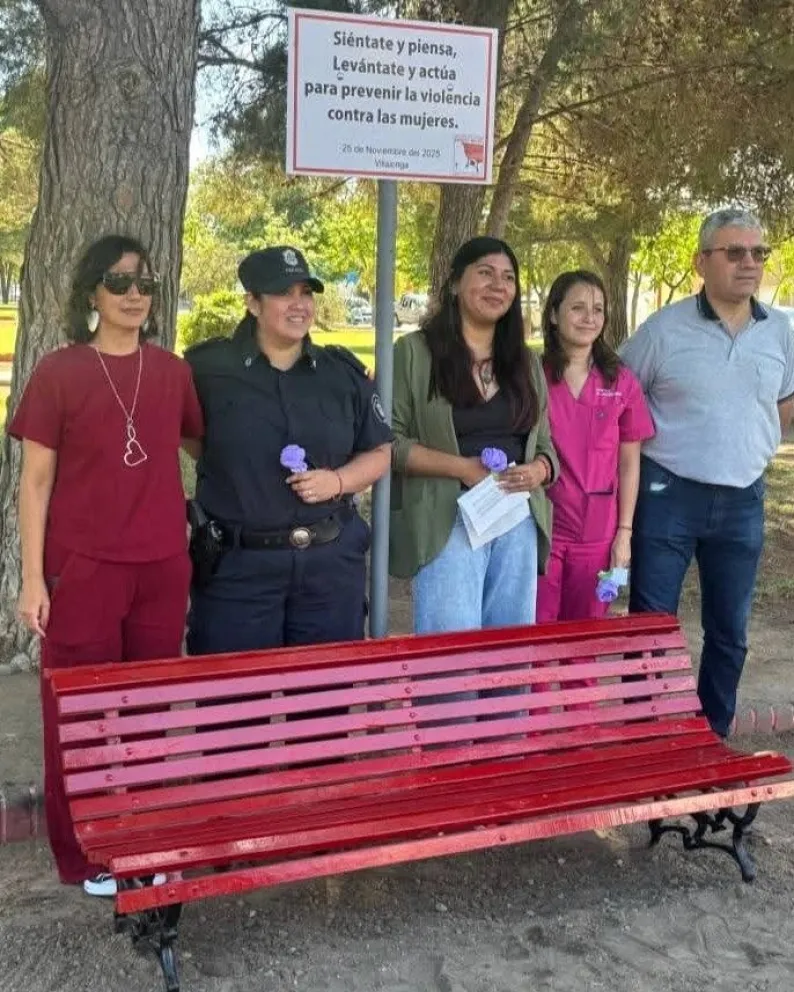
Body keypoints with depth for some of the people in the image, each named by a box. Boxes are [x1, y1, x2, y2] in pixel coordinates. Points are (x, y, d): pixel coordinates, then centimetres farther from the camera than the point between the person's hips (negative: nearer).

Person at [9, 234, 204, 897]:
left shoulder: (172, 371, 6)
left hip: (163, 568, 3)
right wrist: (33, 578, -7)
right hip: (82, 567, -3)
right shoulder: (58, 373, -3)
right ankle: (84, 858, 20)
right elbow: (36, 481, -3)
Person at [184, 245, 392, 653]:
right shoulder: (209, 368, -4)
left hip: (331, 561, 3)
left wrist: (338, 481, -7)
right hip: (238, 564, -3)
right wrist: (220, 465, -2)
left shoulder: (344, 372, 6)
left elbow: (380, 452, 10)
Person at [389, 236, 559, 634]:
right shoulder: (415, 352, -2)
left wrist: (537, 472, -6)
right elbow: (388, 440, -7)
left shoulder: (526, 362, 15)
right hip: (448, 521, -5)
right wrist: (462, 468, -17)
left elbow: (545, 446, 17)